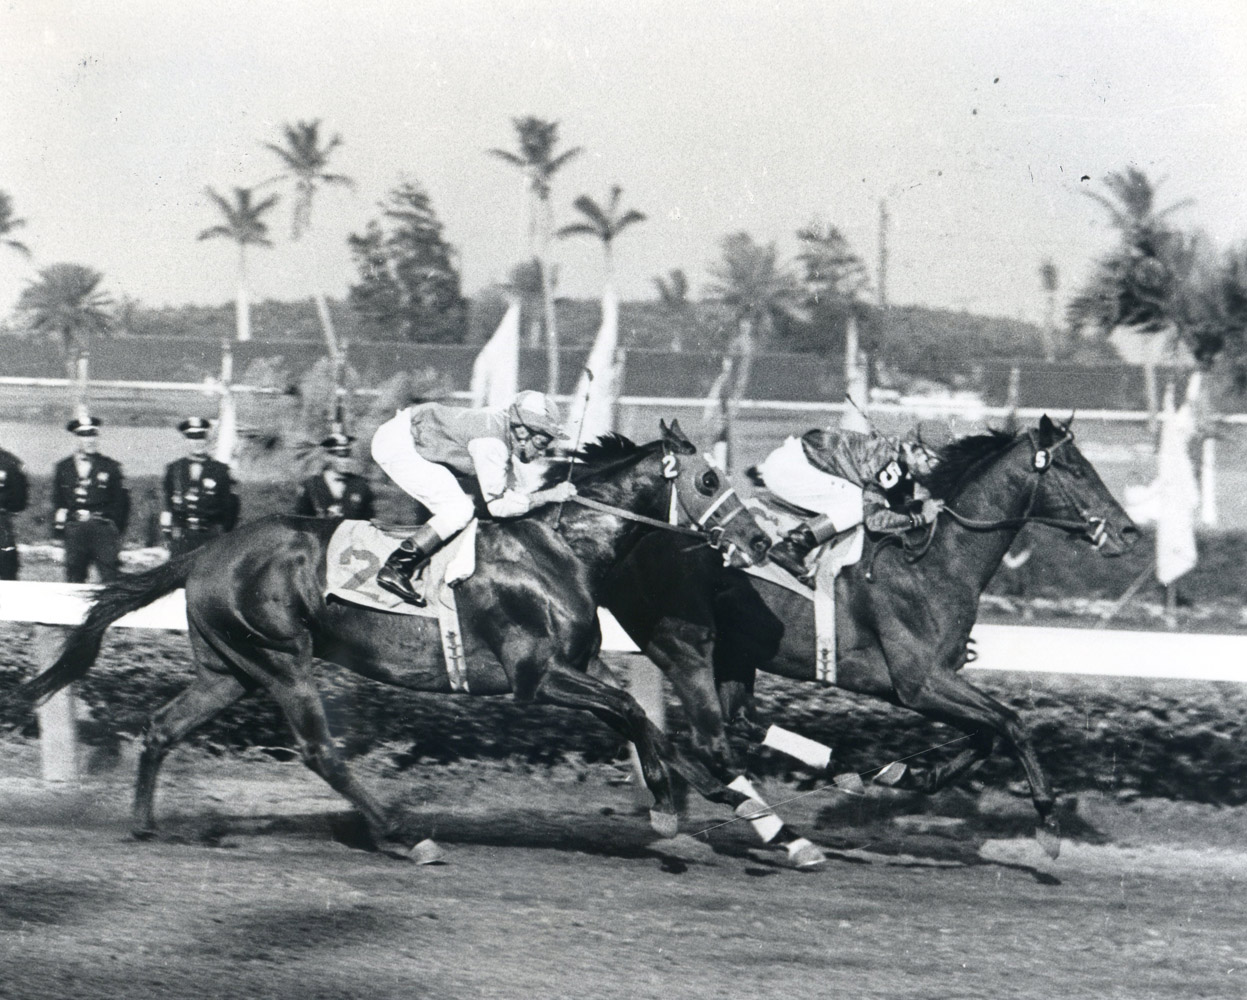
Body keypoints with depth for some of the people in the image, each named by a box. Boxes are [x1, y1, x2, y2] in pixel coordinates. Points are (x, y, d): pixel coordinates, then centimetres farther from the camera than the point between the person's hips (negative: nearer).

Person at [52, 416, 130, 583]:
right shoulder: (63, 468, 13)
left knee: (110, 578, -9)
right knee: (74, 577, 3)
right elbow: (57, 501, 15)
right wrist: (59, 527, 8)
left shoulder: (110, 467, 7)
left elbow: (121, 500, 8)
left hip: (104, 530, -2)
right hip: (74, 530, 2)